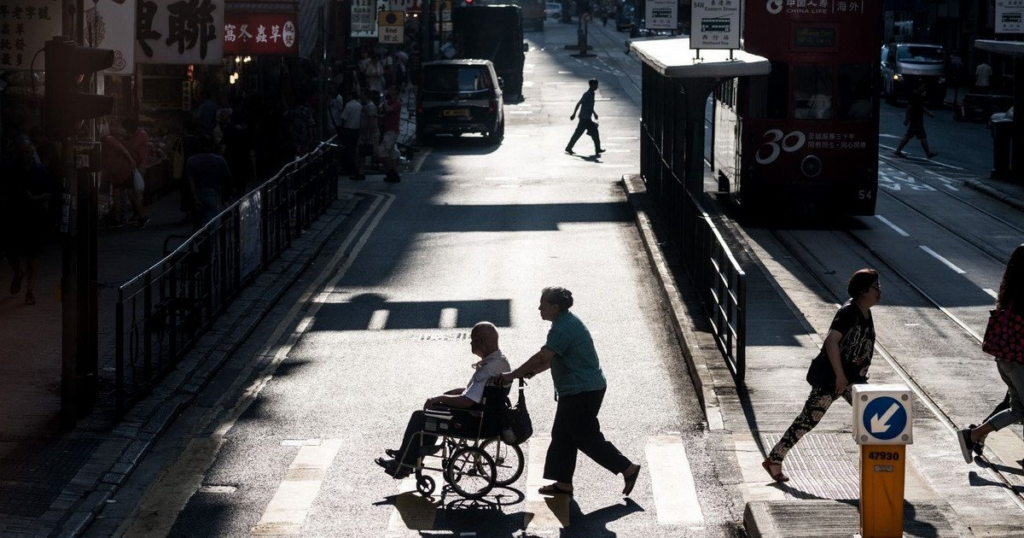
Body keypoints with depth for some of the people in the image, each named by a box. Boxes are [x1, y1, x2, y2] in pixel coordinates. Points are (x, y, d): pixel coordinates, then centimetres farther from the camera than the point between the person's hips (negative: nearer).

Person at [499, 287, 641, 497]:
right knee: (562, 436, 13)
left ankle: (627, 468, 2)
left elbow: (543, 357, -26)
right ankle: (563, 483, 18)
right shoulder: (567, 323, 13)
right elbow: (553, 358, 20)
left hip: (582, 392, -11)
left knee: (587, 438, -4)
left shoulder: (563, 328, -21)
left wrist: (512, 375, -20)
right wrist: (533, 371, 7)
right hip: (576, 391, 11)